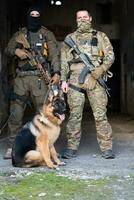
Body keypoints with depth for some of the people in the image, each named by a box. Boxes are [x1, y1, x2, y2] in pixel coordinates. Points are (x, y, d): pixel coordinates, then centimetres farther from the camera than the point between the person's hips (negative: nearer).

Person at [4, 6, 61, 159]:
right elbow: (7, 50, 18)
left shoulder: (47, 34, 9)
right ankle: (12, 147, 5)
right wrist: (16, 51, -5)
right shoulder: (19, 34, 16)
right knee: (15, 114, -1)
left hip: (40, 78, -2)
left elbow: (55, 54, 1)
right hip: (21, 78, 2)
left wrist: (57, 73, -13)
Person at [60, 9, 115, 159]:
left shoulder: (100, 36, 15)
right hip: (75, 79, 1)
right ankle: (71, 148, 5)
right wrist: (63, 80, 3)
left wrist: (101, 69, -9)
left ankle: (107, 148, 0)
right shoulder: (70, 38, 17)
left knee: (100, 114, -4)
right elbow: (64, 61, 13)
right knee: (74, 115, 0)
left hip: (95, 79, -1)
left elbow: (110, 55, 8)